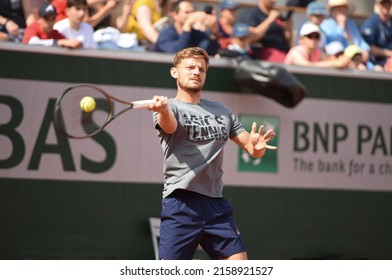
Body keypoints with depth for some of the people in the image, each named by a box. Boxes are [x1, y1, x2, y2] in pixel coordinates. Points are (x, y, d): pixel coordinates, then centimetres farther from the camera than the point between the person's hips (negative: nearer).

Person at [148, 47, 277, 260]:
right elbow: (169, 126, -23)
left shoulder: (222, 112, 17)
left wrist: (257, 146, -10)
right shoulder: (170, 107, 1)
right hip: (181, 204, -5)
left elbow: (251, 148, 16)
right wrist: (163, 109, -48)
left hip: (217, 205, 5)